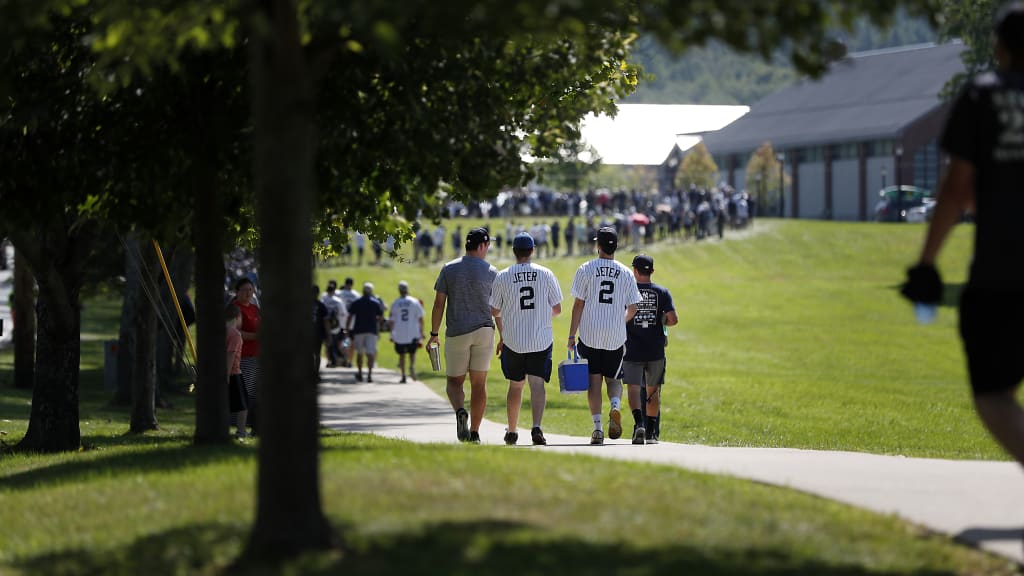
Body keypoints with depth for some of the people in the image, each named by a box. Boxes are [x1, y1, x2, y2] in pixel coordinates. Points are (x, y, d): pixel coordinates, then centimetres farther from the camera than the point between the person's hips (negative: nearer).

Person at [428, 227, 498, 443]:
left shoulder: (448, 269, 2)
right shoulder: (490, 272, 0)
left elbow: (439, 304, 0)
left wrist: (434, 334, 8)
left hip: (456, 334, 0)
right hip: (484, 331, 0)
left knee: (454, 381, 9)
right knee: (479, 383, 6)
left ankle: (460, 412, -21)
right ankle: (474, 432, 3)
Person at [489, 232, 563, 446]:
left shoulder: (502, 277, -3)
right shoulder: (546, 274, -2)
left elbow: (494, 311, 4)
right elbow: (557, 309, 3)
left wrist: (501, 336, 20)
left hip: (513, 340, 1)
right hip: (541, 340, -1)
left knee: (515, 385, 15)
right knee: (537, 384, -4)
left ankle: (512, 431, 24)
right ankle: (536, 426, -24)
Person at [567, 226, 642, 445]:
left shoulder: (586, 269, -4)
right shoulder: (626, 273, 2)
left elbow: (578, 305, -5)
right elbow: (632, 308, 4)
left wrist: (571, 336, 0)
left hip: (590, 335, -1)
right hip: (616, 337, 2)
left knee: (594, 380, 4)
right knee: (613, 378, 15)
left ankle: (597, 427, -5)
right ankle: (615, 405, -16)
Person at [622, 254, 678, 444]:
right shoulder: (662, 292, 2)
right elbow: (673, 320, -6)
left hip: (632, 350, -2)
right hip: (656, 350, 2)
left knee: (633, 388, -5)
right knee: (653, 390, 14)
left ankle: (639, 423, -29)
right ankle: (651, 433, 20)